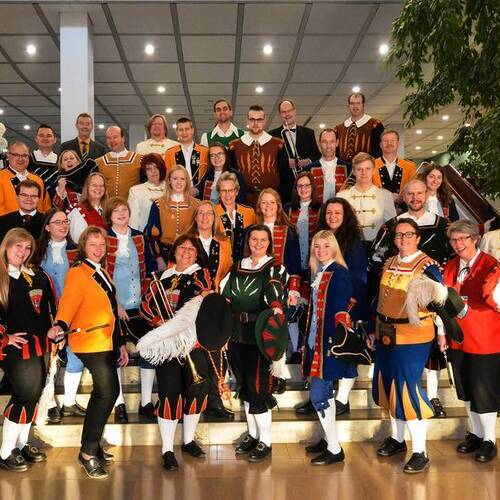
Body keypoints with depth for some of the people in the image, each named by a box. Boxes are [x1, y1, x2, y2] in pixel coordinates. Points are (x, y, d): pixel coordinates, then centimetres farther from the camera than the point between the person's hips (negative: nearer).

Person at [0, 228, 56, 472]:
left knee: (33, 395, 11)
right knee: (25, 395, -7)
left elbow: (52, 308, 13)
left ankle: (22, 444, 28)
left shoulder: (38, 277, 10)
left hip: (37, 346, 6)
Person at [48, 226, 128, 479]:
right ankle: (88, 451, 0)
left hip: (106, 342, 9)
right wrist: (60, 326, -41)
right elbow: (67, 304, -21)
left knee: (104, 393, 14)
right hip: (90, 343, -9)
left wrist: (120, 344, 19)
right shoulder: (77, 273, -9)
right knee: (107, 392, -11)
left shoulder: (102, 273, 17)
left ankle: (91, 446, 28)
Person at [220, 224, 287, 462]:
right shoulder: (237, 267, 13)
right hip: (238, 333, 5)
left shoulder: (274, 268, -2)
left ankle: (265, 441, 11)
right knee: (244, 385, 14)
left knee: (257, 386, -4)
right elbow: (224, 293, 11)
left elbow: (275, 289, -23)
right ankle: (252, 434, 30)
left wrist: (276, 306, -42)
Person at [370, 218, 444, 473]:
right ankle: (397, 438, 35)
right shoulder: (389, 264, 9)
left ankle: (420, 453, 7)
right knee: (390, 386, 15)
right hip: (387, 336, 7)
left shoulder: (427, 266, -11)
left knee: (408, 388, -6)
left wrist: (442, 333, -18)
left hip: (413, 338, -7)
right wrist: (374, 331, 15)